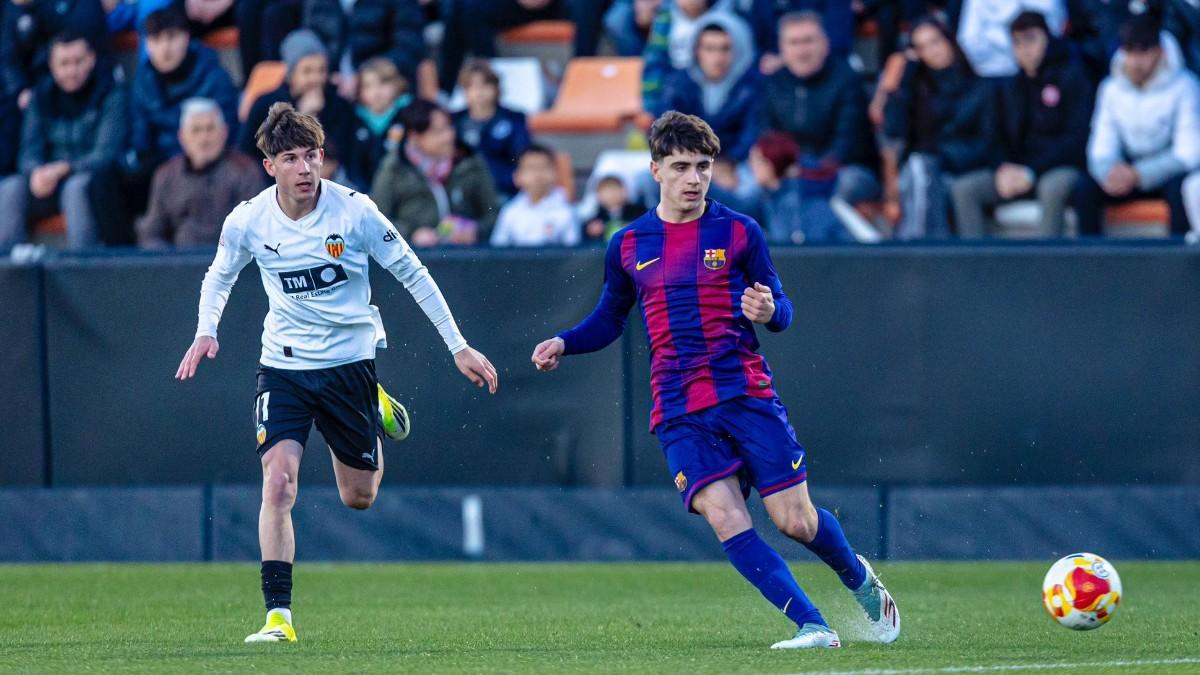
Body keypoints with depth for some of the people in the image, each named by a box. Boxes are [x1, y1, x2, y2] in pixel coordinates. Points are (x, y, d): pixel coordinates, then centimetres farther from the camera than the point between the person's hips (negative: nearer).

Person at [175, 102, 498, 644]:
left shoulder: (354, 211, -16)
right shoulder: (247, 221, -10)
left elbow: (412, 274, -6)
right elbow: (219, 276, 11)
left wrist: (458, 347, -6)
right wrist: (206, 333, -8)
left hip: (349, 360, 0)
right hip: (283, 365, 0)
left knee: (358, 497, 12)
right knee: (277, 482, -19)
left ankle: (376, 411, 43)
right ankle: (278, 615, -14)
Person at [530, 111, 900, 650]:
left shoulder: (739, 233, 4)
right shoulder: (628, 246, 10)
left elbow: (781, 310, 8)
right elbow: (609, 320, 23)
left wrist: (770, 312, -16)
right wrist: (563, 344, 5)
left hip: (747, 395, -1)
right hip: (678, 413, 1)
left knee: (795, 521, -2)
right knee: (726, 520, -18)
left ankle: (862, 581, 30)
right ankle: (812, 627, -15)